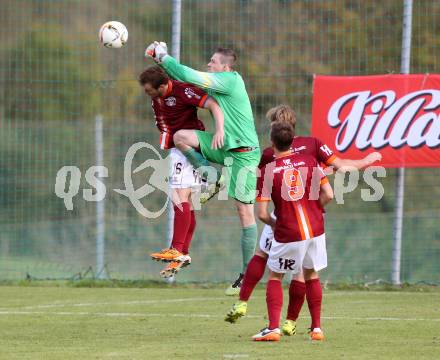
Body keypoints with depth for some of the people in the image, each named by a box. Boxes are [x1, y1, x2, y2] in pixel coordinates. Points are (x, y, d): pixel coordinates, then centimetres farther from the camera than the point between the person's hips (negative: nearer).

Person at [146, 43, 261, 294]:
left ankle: (248, 272, -2)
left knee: (245, 210, -5)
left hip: (244, 151, -9)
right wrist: (162, 59, 10)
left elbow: (190, 76, -19)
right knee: (181, 136, -6)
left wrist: (163, 57, -9)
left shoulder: (230, 80, -16)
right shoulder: (219, 82, 11)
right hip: (226, 147, 9)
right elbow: (188, 78, 20)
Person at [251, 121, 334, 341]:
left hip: (287, 233, -3)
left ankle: (273, 328, 1)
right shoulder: (309, 162, -1)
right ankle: (316, 327, 21)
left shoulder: (267, 171, -8)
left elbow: (262, 214, -10)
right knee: (312, 276, 20)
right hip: (315, 230, 3)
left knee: (274, 277, 13)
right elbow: (328, 195, -4)